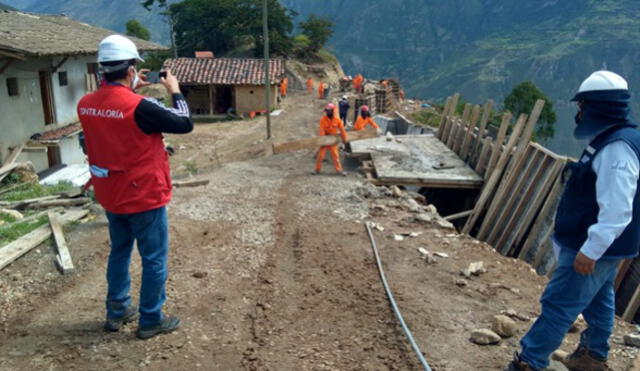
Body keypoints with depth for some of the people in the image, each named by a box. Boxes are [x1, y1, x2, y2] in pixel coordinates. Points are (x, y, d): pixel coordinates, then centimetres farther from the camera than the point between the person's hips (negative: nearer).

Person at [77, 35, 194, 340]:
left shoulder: (85, 105, -3)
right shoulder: (139, 107, -24)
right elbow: (185, 124, -15)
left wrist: (129, 89, 13)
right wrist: (175, 91, -2)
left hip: (110, 197, 7)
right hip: (145, 197, -7)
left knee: (119, 252, 22)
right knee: (154, 259, 7)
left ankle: (117, 312, 33)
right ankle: (150, 321, 17)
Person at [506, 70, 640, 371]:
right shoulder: (612, 140, 8)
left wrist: (590, 250, -30)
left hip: (594, 248, -10)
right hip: (602, 246, 10)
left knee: (558, 305, -4)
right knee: (598, 301, 23)